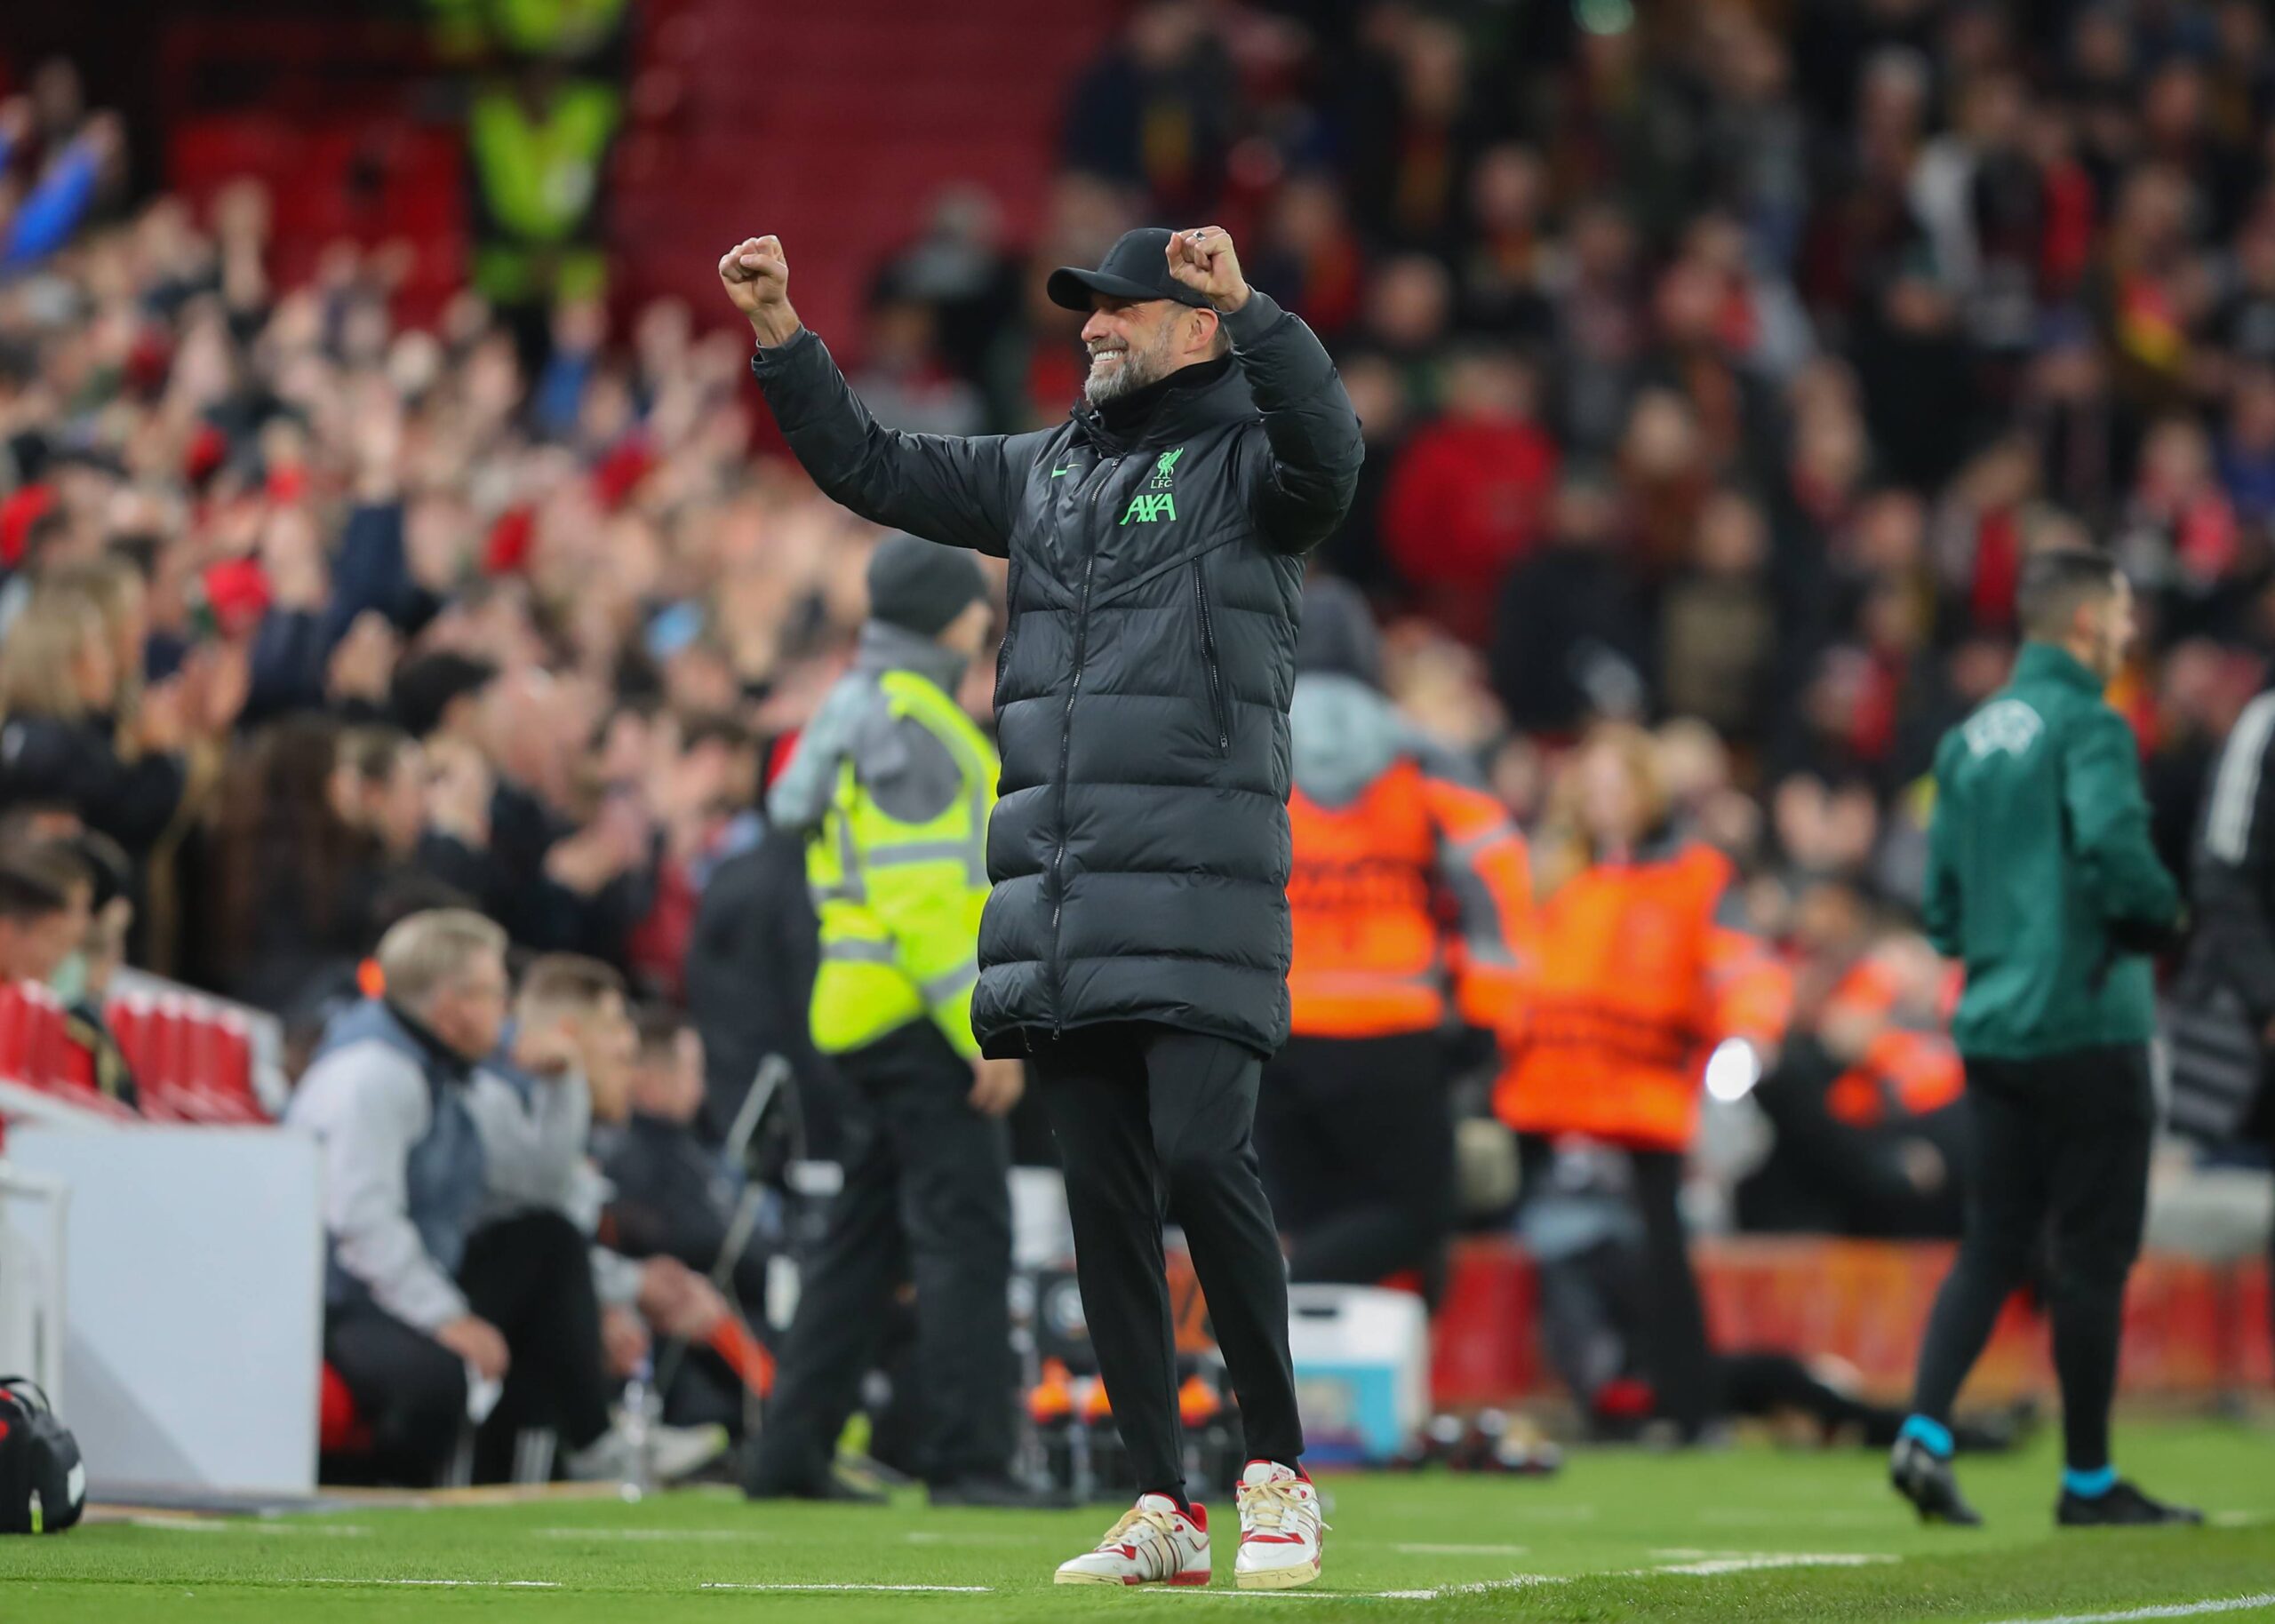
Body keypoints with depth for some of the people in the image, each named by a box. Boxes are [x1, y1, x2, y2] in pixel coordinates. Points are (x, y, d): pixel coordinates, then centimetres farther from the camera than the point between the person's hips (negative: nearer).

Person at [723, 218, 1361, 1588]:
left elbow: (1329, 451, -21)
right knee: (1103, 1195, 4)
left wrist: (1247, 306, -31)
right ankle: (1165, 1511, 7)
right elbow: (870, 466, 25)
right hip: (1060, 910, 7)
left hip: (1197, 899, -7)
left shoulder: (1242, 460, 2)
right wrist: (781, 334, 15)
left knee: (1201, 1157, -16)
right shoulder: (1044, 472, 21)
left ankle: (1280, 1473, -5)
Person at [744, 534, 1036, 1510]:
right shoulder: (906, 718, -12)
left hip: (864, 1016, 10)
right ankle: (967, 1458, -11)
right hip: (920, 1019, -10)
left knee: (866, 1238, 13)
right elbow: (925, 900, -19)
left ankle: (792, 1454, 14)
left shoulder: (860, 708, 20)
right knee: (966, 1235, -10)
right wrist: (987, 1032, -21)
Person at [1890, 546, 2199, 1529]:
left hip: (1989, 1032, 7)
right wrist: (2161, 916, -9)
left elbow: (1943, 900, 14)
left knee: (1993, 1243, 10)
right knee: (2094, 1254, 1)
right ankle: (2088, 1479, 7)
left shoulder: (1970, 738, 13)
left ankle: (1925, 1435, -6)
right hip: (2086, 1024, -7)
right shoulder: (2086, 725, -11)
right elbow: (2113, 845, -26)